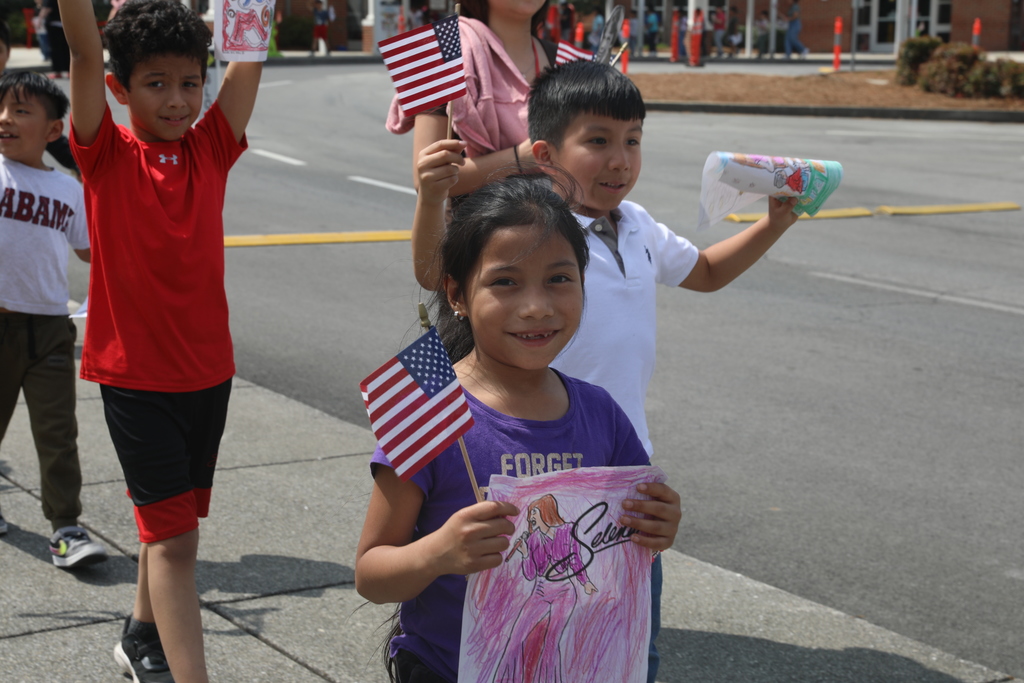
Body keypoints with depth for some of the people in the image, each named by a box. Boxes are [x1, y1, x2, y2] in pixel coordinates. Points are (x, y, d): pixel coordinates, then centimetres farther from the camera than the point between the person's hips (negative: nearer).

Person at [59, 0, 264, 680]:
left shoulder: (212, 148, 2)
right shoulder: (107, 155, -6)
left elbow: (251, 56, -5)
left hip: (208, 367, 5)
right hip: (133, 373, -4)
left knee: (172, 518, 20)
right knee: (174, 534, -8)